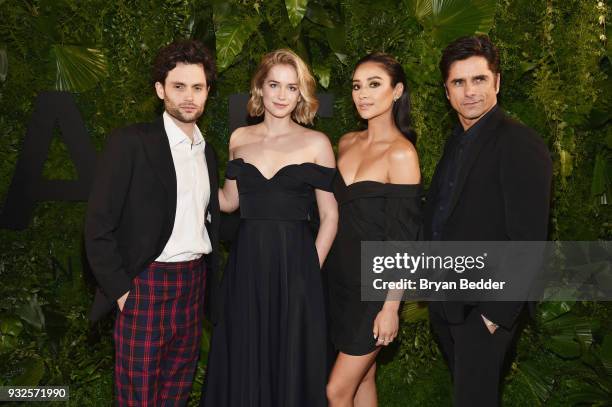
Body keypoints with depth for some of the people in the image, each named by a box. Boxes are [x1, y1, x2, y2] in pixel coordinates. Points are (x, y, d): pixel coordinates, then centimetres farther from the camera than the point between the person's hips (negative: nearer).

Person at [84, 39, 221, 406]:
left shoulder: (208, 152, 11)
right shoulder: (131, 143, -8)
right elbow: (98, 227, -9)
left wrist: (207, 280, 9)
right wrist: (120, 291, -12)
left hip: (194, 284, 5)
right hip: (146, 285, -5)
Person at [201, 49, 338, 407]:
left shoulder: (316, 143, -2)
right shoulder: (239, 138, 7)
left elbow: (330, 216, 0)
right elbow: (229, 201, 14)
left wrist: (310, 268, -6)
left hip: (295, 264, -2)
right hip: (246, 264, 3)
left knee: (291, 363, 9)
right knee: (243, 361, 13)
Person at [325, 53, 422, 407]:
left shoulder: (401, 153, -15)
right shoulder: (346, 143, 6)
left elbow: (403, 240, -16)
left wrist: (391, 307, -15)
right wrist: (321, 268, 10)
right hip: (341, 277, 6)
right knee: (363, 378, 18)